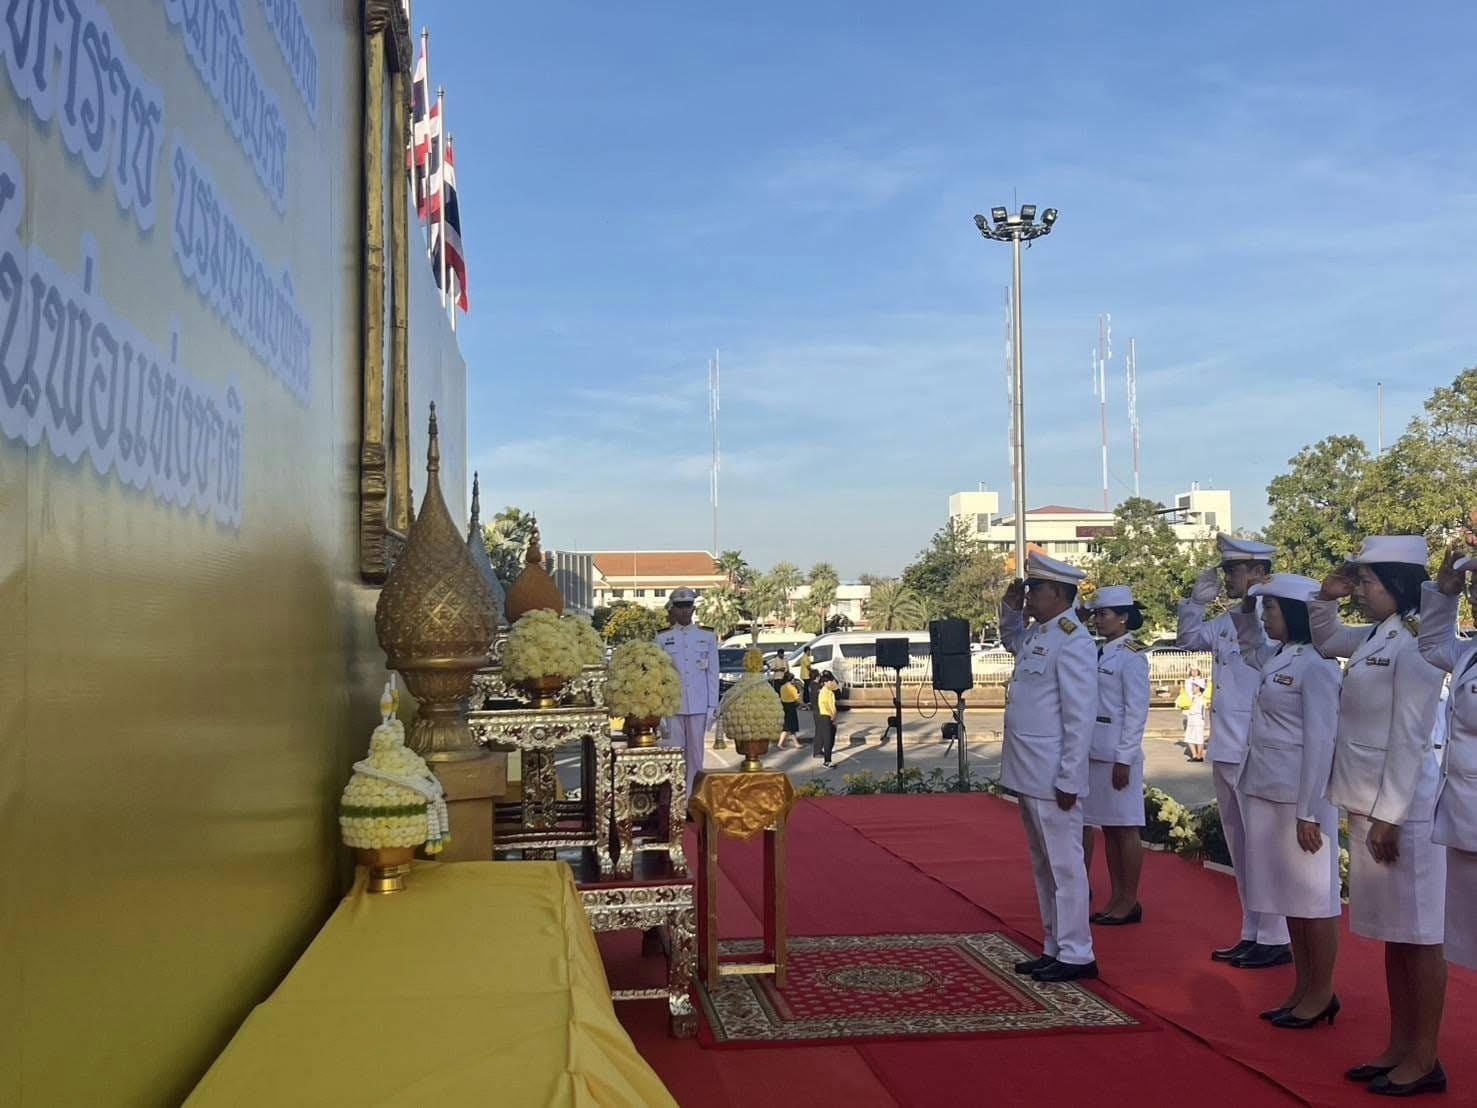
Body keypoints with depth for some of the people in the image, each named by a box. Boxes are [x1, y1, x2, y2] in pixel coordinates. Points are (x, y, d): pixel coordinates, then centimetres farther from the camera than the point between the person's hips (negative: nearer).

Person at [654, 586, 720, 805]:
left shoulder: (708, 637, 7)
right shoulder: (663, 639, 6)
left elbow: (713, 674, 6)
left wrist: (713, 706, 1)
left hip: (699, 705, 0)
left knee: (696, 752, 3)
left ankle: (692, 798, 10)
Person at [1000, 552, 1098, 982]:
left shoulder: (1072, 641, -17)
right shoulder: (1036, 633, 10)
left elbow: (1081, 717, -19)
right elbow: (1011, 639, 36)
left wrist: (1068, 780, -19)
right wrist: (1010, 607, 16)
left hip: (1052, 779, -10)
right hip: (1029, 774, 10)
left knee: (1064, 864, 0)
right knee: (1043, 865, 16)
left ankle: (1076, 954, 10)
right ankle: (1055, 948, 26)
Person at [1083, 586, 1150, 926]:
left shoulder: (1130, 657, -10)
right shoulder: (1097, 653, 11)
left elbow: (1136, 711, -13)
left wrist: (1124, 759, -16)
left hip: (1118, 754, -8)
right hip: (1094, 753, 8)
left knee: (1124, 828, 1)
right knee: (1108, 828, 12)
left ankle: (1129, 901, 10)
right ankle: (1117, 898, 20)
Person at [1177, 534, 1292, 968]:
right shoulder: (1227, 623, 10)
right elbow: (1189, 637, 24)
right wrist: (1198, 599, 13)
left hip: (1255, 754, -9)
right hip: (1224, 752, 9)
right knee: (1239, 849, 15)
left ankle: (1275, 940, 9)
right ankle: (1252, 934, 25)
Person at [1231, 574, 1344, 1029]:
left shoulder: (1316, 666, -15)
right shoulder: (1279, 657, 10)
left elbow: (1321, 743, -18)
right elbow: (1250, 647, 35)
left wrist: (1309, 813, -19)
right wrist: (1246, 609, 16)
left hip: (1300, 797, -9)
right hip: (1267, 793, 9)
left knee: (1314, 899, 3)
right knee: (1289, 898, 14)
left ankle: (1321, 995, 15)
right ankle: (1302, 988, 24)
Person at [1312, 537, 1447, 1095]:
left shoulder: (1415, 643, -16)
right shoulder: (1373, 638, 9)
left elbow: (1409, 738, -19)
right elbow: (1324, 640, 30)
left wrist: (1390, 816, -19)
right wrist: (1327, 596, 11)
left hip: (1402, 808, -9)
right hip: (1368, 805, 9)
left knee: (1417, 935, 2)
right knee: (1392, 932, 15)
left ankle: (1424, 1059, 12)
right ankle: (1399, 1046, 25)